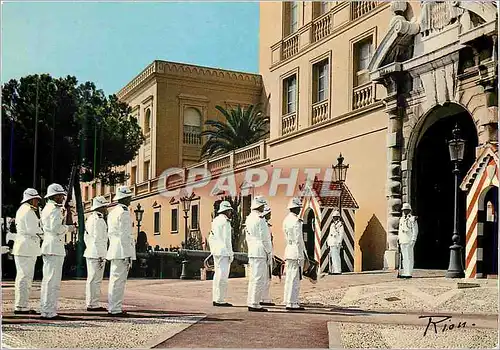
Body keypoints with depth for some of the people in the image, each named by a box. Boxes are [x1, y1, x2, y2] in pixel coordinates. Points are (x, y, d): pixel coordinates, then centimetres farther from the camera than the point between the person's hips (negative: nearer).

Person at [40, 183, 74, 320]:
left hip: (47, 247, 11)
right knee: (52, 281, -9)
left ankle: (46, 310, 19)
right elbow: (56, 227, -21)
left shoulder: (46, 208, 20)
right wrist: (68, 228, -6)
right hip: (55, 248, -11)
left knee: (48, 280, 14)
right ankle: (49, 312, -8)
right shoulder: (55, 209, -11)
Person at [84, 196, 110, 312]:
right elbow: (97, 239, -19)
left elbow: (86, 237, 22)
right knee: (95, 280, -6)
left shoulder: (90, 218, 16)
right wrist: (100, 256, -19)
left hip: (90, 253, 10)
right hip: (97, 254, -10)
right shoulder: (98, 220, -15)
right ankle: (93, 304, -4)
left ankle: (90, 303, 19)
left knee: (91, 279, 13)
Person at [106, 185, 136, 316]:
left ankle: (112, 307, 21)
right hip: (122, 251, -10)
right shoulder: (124, 212, -12)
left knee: (114, 280, 14)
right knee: (118, 280, -7)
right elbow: (124, 235, -17)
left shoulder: (113, 212, 17)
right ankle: (115, 309, -5)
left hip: (114, 250, 10)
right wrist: (128, 256, -17)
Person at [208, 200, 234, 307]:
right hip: (224, 252, -10)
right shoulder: (225, 221, -12)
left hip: (216, 251, 10)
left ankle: (215, 299, 18)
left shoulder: (215, 220, 15)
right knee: (223, 275, -8)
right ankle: (220, 300, -8)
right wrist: (231, 253, -11)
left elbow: (211, 238, 18)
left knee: (217, 274, 13)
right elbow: (227, 239, -15)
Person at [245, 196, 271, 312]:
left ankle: (251, 302, 18)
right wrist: (269, 252, -8)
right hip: (260, 252, -9)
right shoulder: (260, 219, -13)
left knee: (254, 278, 14)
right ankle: (254, 304, -5)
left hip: (252, 251, 9)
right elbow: (264, 238, -15)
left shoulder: (249, 218, 14)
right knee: (259, 279, -6)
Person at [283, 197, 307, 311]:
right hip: (296, 252, -10)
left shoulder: (286, 220, 14)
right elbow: (298, 240, -17)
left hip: (288, 251, 10)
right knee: (294, 279, -5)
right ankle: (292, 303, -3)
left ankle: (289, 301, 19)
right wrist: (301, 256, -15)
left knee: (289, 278, 13)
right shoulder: (296, 221, -14)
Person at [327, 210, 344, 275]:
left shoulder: (340, 224, -6)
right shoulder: (332, 224, 21)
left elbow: (341, 234, -11)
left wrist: (339, 243, -16)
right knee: (331, 257, 11)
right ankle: (332, 270, 18)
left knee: (335, 256, -13)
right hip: (331, 243, 9)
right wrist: (328, 241, 21)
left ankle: (337, 270, -13)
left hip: (336, 243, -9)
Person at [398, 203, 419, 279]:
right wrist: (399, 239, 16)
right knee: (404, 258, 9)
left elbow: (415, 230, -7)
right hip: (402, 241, 7)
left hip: (409, 241, -7)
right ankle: (405, 273, 12)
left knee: (409, 257, -7)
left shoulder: (412, 219, -4)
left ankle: (409, 273, -6)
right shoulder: (401, 219, 17)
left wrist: (413, 240, -14)